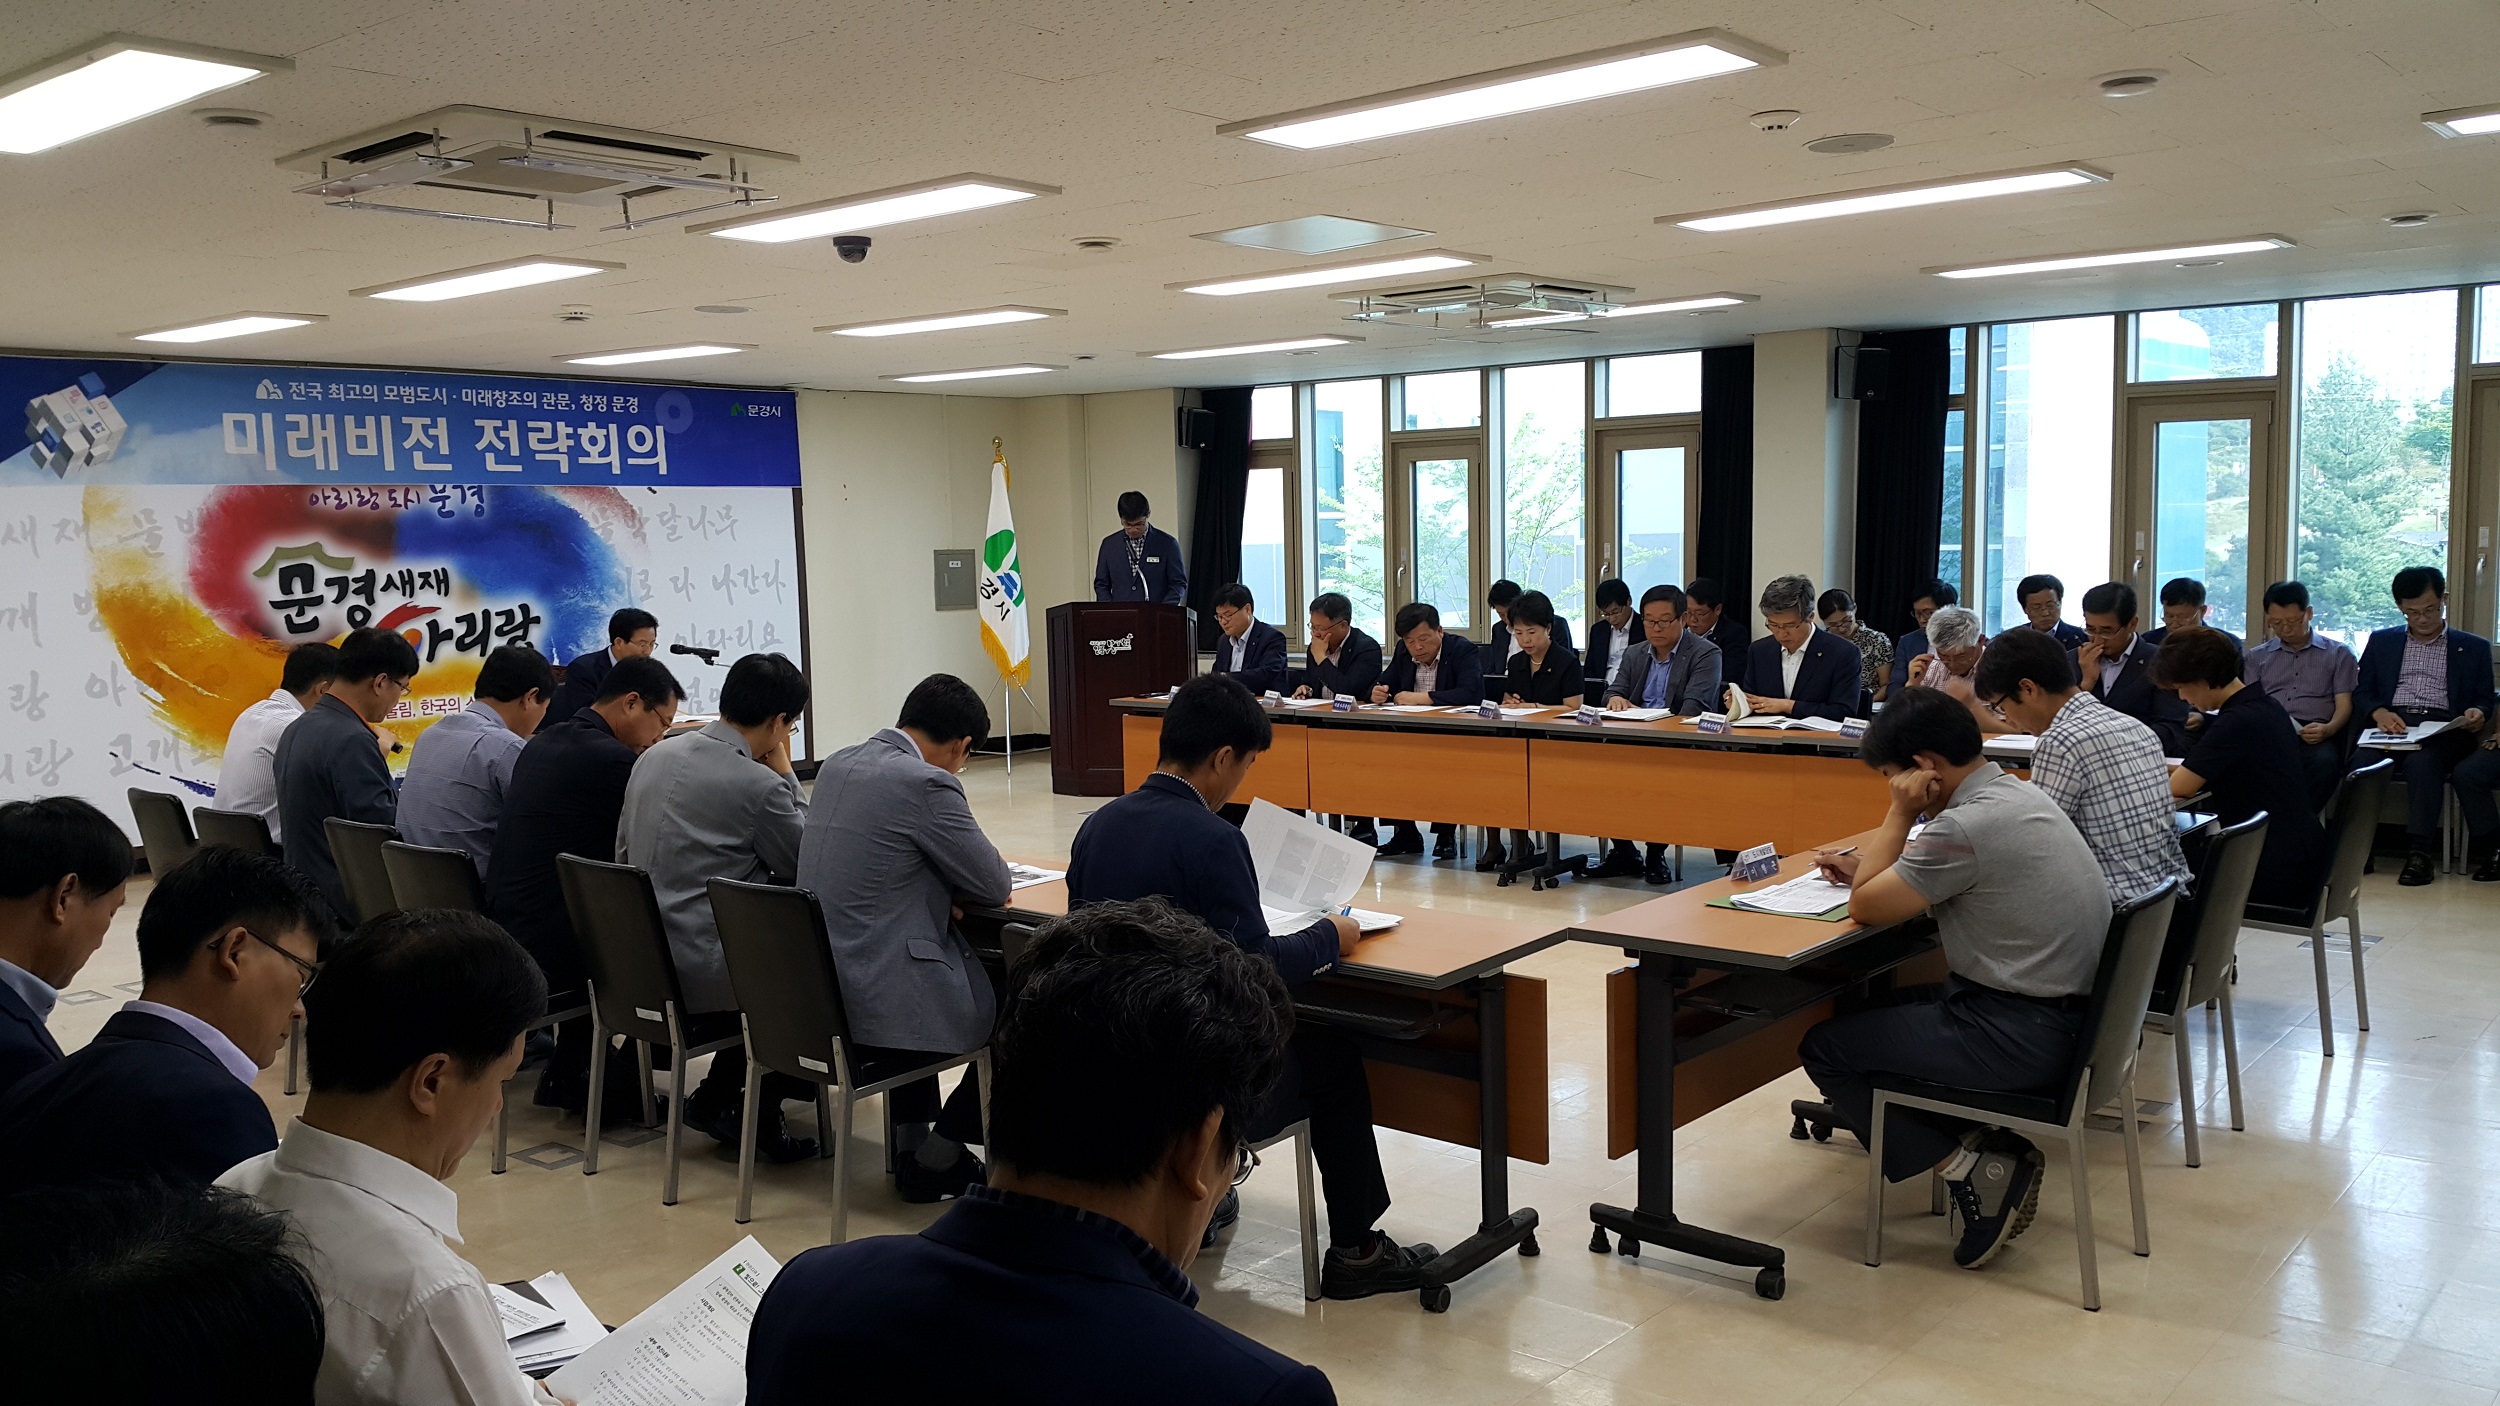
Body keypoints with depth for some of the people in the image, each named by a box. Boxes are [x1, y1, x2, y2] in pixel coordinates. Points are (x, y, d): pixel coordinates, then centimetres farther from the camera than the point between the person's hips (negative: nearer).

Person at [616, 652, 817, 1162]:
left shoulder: (653, 757, 6)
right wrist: (786, 773, 1)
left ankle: (719, 1097, 26)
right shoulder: (758, 784, -17)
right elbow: (805, 865, -4)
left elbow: (623, 852, 17)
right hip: (700, 973, -8)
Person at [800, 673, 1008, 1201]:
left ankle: (910, 1146, 35)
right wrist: (959, 878, 12)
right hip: (880, 1000, -8)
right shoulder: (927, 784, -16)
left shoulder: (837, 765, 9)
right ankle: (939, 1156, 16)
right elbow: (996, 887, -9)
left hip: (815, 989, 8)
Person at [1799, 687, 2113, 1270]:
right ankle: (1997, 1151, 13)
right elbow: (1926, 878, 21)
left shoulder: (1970, 824, -23)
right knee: (1873, 1008, 24)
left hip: (2019, 1036, -10)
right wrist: (1866, 865, 8)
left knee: (1823, 1047, -1)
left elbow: (1867, 907, -16)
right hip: (2056, 1010, 10)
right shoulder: (2015, 794, 8)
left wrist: (1900, 814, -9)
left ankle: (1970, 1170, -1)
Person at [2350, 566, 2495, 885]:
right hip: (2391, 725, 2)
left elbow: (2484, 700, 16)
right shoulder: (2381, 641, 24)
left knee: (2421, 762, -36)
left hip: (2443, 730, -1)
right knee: (2362, 762, -33)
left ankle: (2420, 852, -34)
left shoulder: (2473, 647, 21)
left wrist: (2477, 713, -9)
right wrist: (2379, 712, -6)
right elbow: (2361, 692, 17)